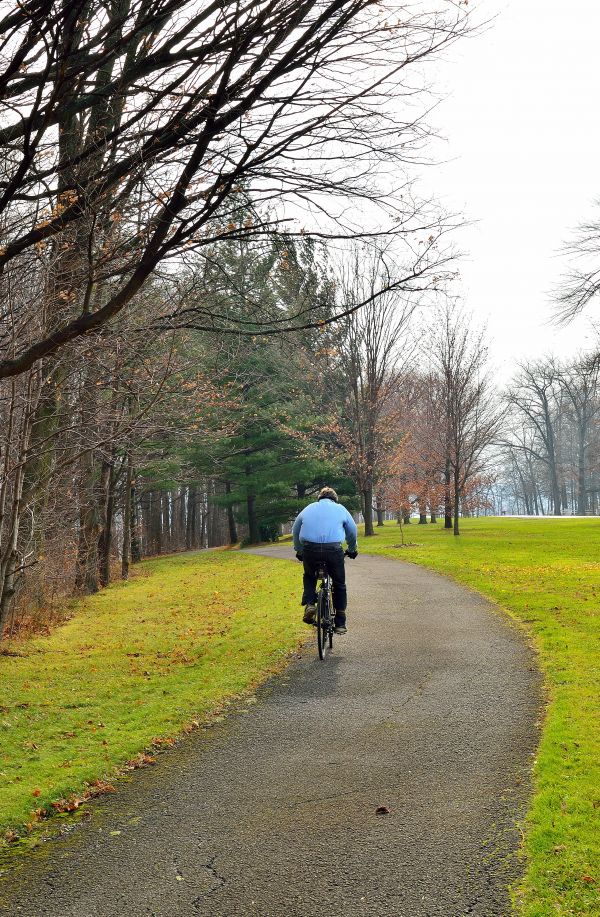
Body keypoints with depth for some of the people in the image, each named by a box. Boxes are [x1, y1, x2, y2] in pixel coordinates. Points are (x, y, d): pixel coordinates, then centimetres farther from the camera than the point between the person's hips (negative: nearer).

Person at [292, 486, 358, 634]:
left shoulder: (309, 508, 22)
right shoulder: (340, 509, 18)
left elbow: (295, 531, 28)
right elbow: (352, 532, 26)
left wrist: (299, 551, 41)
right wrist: (352, 550, 43)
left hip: (310, 550, 1)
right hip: (334, 550, -1)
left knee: (309, 576, 30)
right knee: (339, 584, 17)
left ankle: (309, 604, 8)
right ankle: (340, 623, 18)